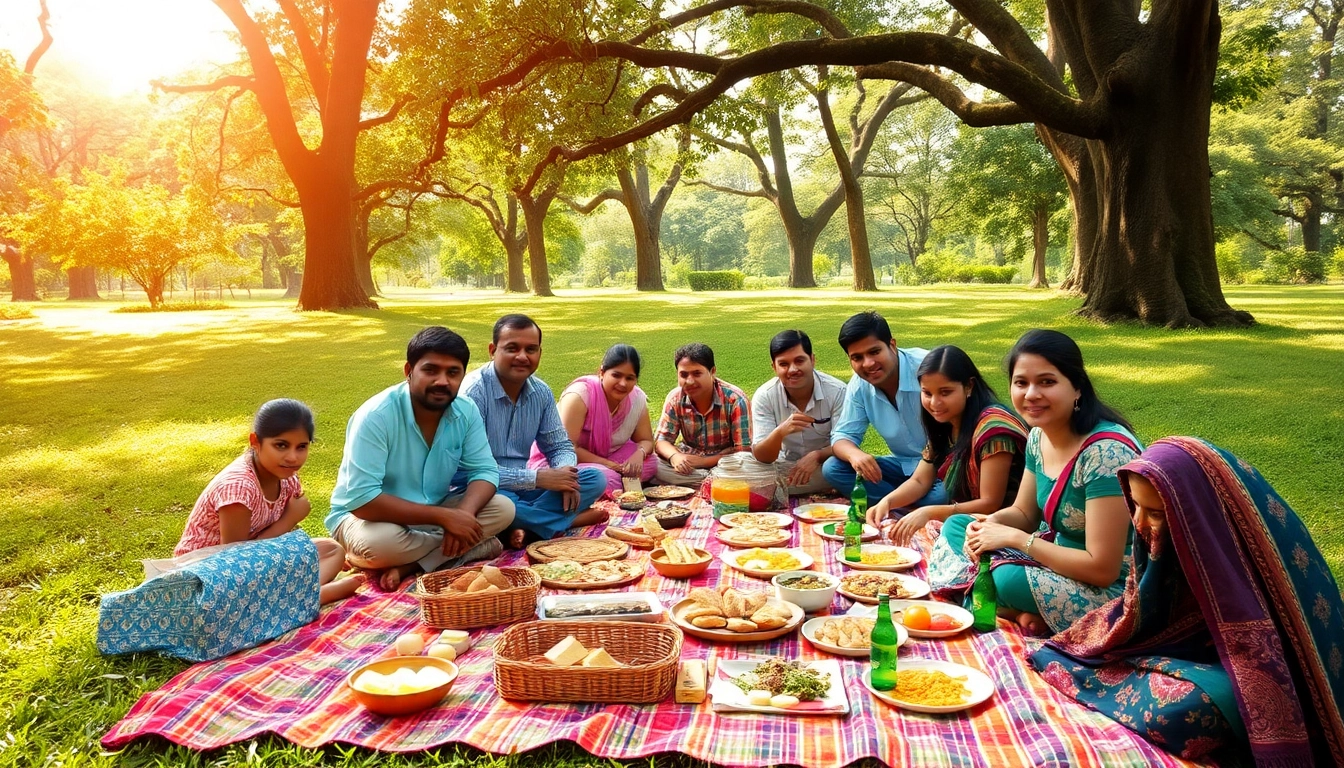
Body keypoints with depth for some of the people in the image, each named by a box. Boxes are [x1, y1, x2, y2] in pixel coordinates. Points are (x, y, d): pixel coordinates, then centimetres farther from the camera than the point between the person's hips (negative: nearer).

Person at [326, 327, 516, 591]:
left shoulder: (467, 412, -9)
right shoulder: (376, 416, -26)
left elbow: (484, 471, -7)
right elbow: (362, 500, -31)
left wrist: (464, 513, -30)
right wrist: (444, 517, -33)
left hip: (432, 513, 6)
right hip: (366, 515, -5)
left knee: (503, 508, -15)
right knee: (377, 542, -39)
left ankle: (408, 565, -18)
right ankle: (471, 547, -15)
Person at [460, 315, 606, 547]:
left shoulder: (541, 392, 1)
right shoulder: (473, 391, -20)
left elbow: (560, 446, 10)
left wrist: (565, 474, -15)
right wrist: (537, 478, -25)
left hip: (523, 487, 7)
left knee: (595, 479, -7)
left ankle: (526, 527, -22)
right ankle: (569, 518, -15)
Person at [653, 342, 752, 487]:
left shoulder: (736, 400, -17)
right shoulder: (675, 398, -6)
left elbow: (744, 451, -19)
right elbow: (662, 439, -2)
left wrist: (703, 461, -27)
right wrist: (675, 456, -27)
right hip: (688, 459, 4)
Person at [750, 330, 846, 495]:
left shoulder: (837, 391, -17)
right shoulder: (763, 396, -14)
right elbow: (760, 457, -18)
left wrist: (817, 455, -36)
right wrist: (781, 431, -40)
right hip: (784, 468, 2)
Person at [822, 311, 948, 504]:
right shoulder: (859, 386, -3)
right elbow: (843, 436, 1)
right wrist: (854, 454, -24)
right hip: (905, 467, 6)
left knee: (939, 496, -39)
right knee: (831, 469, -11)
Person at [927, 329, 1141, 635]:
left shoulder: (1107, 451, -26)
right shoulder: (1039, 436, -1)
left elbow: (1102, 568, -27)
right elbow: (1023, 512, 13)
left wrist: (1014, 538, -21)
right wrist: (991, 523, -11)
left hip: (1115, 589, -9)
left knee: (1006, 579, -33)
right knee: (956, 526, 7)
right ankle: (1017, 611, -9)